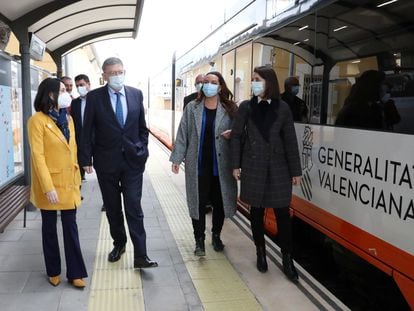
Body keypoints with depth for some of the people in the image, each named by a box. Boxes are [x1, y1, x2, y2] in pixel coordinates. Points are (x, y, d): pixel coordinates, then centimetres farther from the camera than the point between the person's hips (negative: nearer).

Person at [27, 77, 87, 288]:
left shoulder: (68, 119, 9)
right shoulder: (37, 120, -12)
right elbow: (37, 156, -16)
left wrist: (77, 178, 10)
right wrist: (48, 187, -21)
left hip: (69, 182, 5)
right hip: (49, 185, -5)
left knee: (70, 227, 7)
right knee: (50, 227, 10)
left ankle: (75, 272, 15)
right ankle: (53, 271, 25)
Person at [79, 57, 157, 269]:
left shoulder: (136, 94, 3)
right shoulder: (94, 97, -3)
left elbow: (142, 127, 10)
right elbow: (87, 130, -1)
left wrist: (142, 150, 3)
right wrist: (86, 159, -4)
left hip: (132, 160, 0)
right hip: (106, 162, 0)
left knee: (134, 208, -2)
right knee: (112, 208, 13)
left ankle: (140, 256, 1)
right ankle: (119, 244, 33)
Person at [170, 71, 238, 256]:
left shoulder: (230, 109, 1)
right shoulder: (192, 108, 3)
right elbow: (182, 134, 2)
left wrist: (232, 134, -15)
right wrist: (177, 158, -3)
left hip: (220, 166, 1)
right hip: (197, 166, 0)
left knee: (220, 202, 11)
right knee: (198, 203, 5)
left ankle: (216, 236, 32)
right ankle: (199, 240, 19)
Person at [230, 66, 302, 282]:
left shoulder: (282, 108, 1)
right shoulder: (246, 107, 2)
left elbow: (290, 140, 1)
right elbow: (236, 136, 3)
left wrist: (295, 170, 1)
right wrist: (236, 165, -1)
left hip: (277, 167, 0)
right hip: (253, 166, 1)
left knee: (282, 212, 2)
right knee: (257, 210, 10)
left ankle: (287, 258, 15)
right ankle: (261, 252, 27)